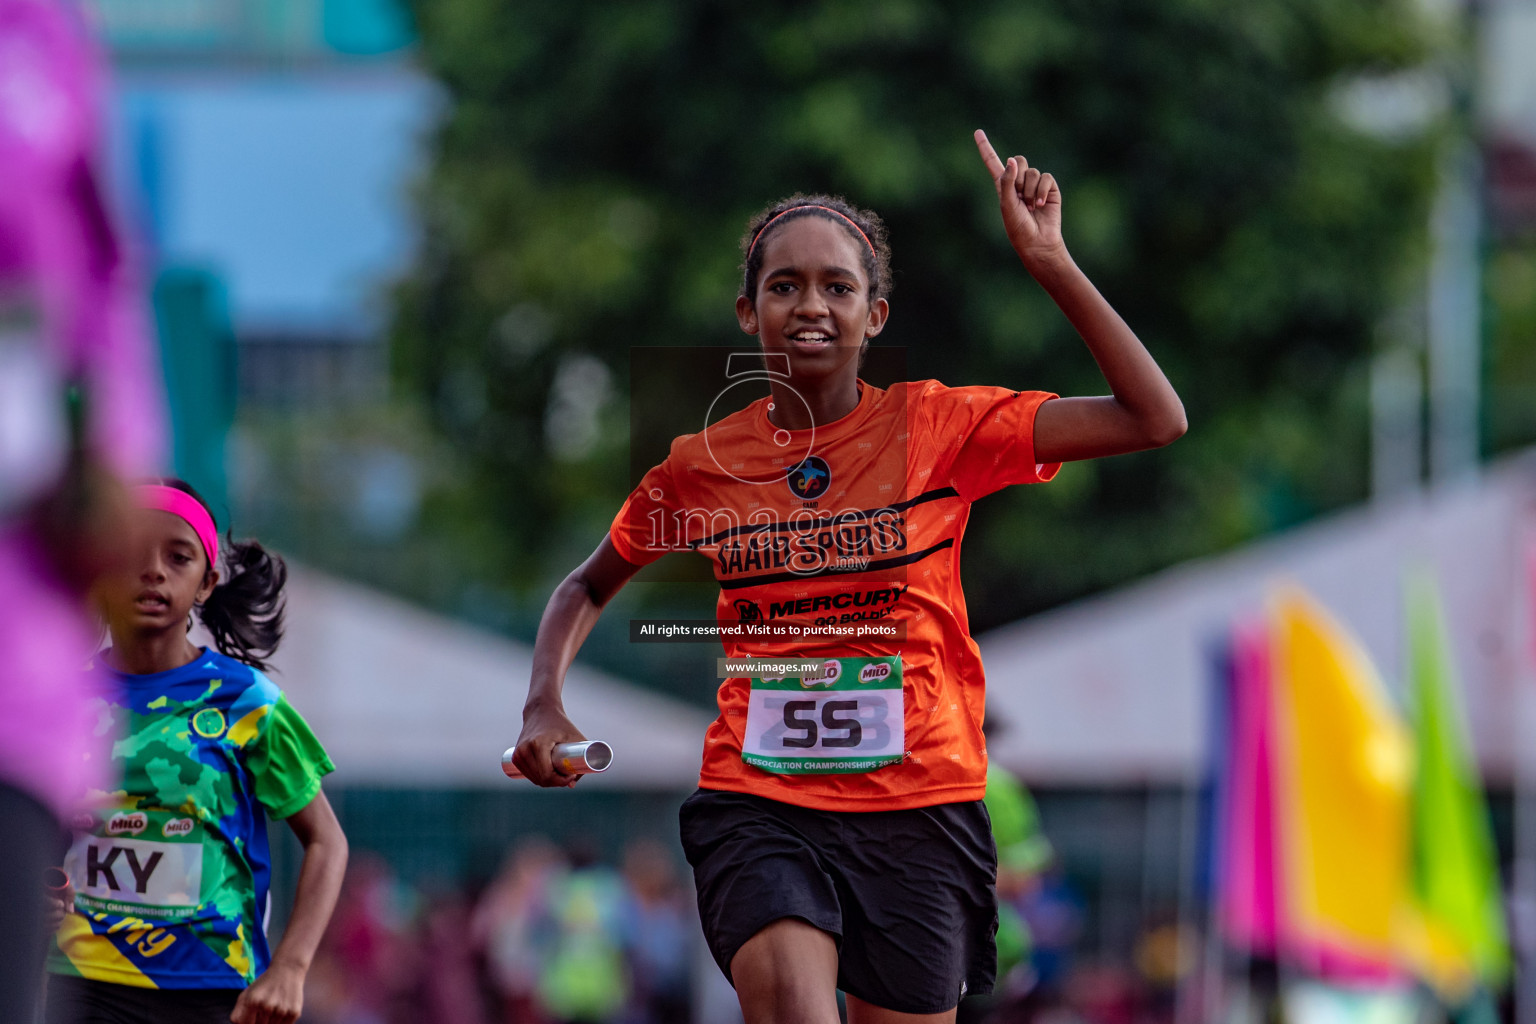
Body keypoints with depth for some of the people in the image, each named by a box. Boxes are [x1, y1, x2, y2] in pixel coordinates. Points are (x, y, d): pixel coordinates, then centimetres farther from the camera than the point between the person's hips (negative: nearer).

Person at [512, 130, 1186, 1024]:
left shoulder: (935, 428, -1)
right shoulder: (703, 464, 4)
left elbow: (1155, 419, -8)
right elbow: (589, 588, 23)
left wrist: (1049, 262, -12)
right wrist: (544, 706, 4)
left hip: (918, 811, 1)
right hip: (758, 806, 0)